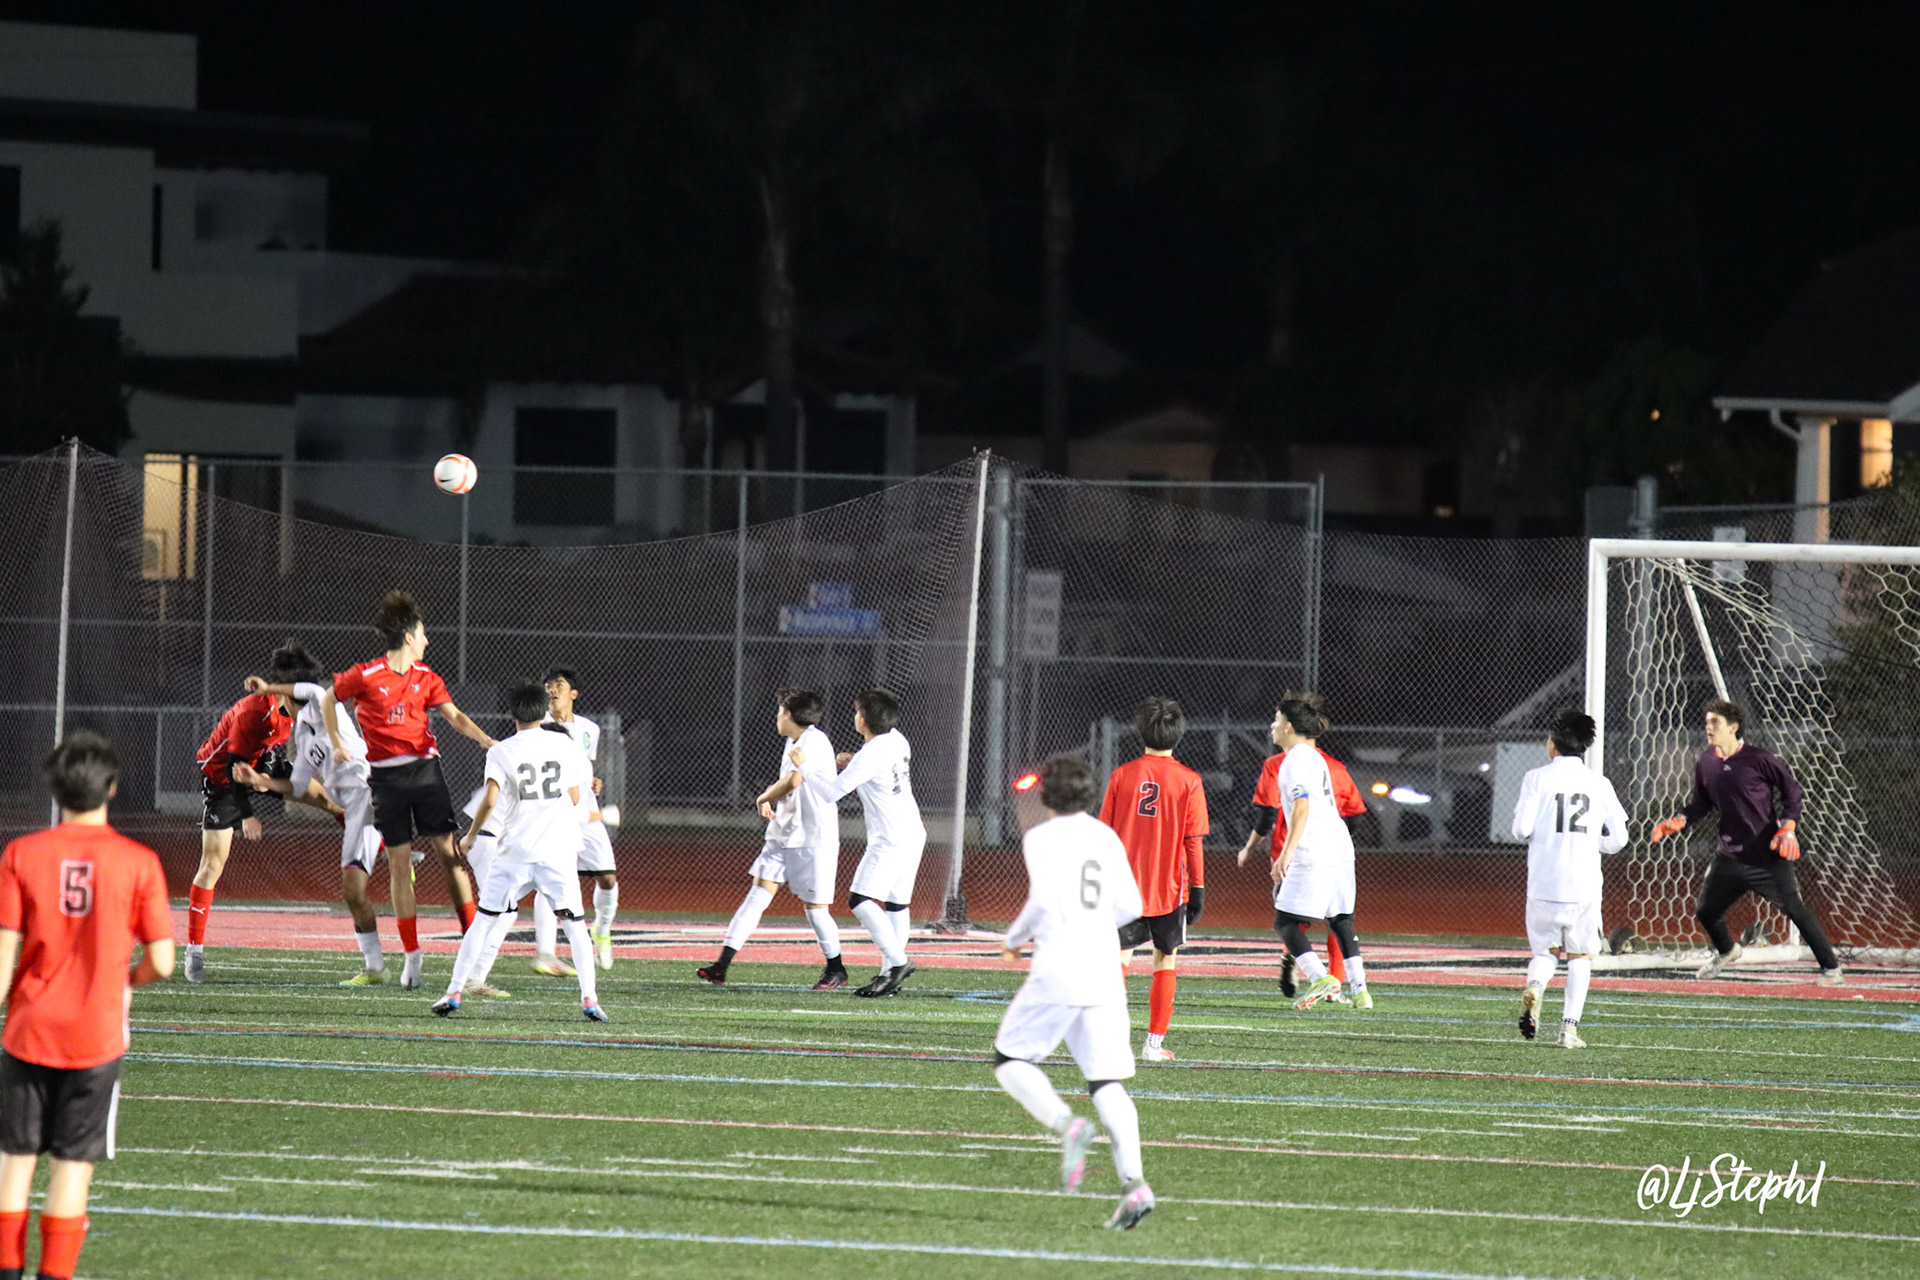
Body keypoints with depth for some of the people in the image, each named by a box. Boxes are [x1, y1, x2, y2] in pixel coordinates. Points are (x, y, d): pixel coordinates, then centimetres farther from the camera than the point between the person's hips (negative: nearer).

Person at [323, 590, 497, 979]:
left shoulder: (426, 678, 6)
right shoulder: (365, 676, -4)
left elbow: (455, 716, 0)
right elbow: (328, 700, 10)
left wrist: (485, 740, -17)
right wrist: (338, 745, 5)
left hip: (424, 768, 3)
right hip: (386, 777, -3)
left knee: (449, 853, -4)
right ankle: (412, 958, 5)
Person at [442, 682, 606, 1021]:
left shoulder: (501, 752, -1)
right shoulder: (566, 746, 5)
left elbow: (490, 801, -10)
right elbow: (575, 798, 10)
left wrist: (471, 836, 3)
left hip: (514, 851, -1)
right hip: (558, 851, 1)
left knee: (487, 920, 9)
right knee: (575, 923, 6)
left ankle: (455, 991, 8)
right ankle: (589, 998, -4)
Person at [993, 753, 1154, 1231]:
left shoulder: (1042, 838, -2)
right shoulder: (1106, 838, 14)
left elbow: (1041, 900, -14)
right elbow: (1130, 907, 13)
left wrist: (1014, 938, 4)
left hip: (1057, 972, -5)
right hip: (1104, 974, 5)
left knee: (1010, 1059, 10)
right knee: (1107, 1082, 2)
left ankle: (1066, 1125, -17)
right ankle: (1134, 1182, -16)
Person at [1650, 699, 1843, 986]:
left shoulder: (1759, 760, -13)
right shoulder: (1705, 764, 3)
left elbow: (1793, 793, -3)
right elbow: (1702, 804, 17)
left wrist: (1788, 827, -15)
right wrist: (1677, 822, 1)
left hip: (1767, 854, -6)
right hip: (1729, 856, 6)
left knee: (1795, 909, -8)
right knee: (1706, 911, 11)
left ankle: (1831, 968, 1)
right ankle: (1726, 951, 43)